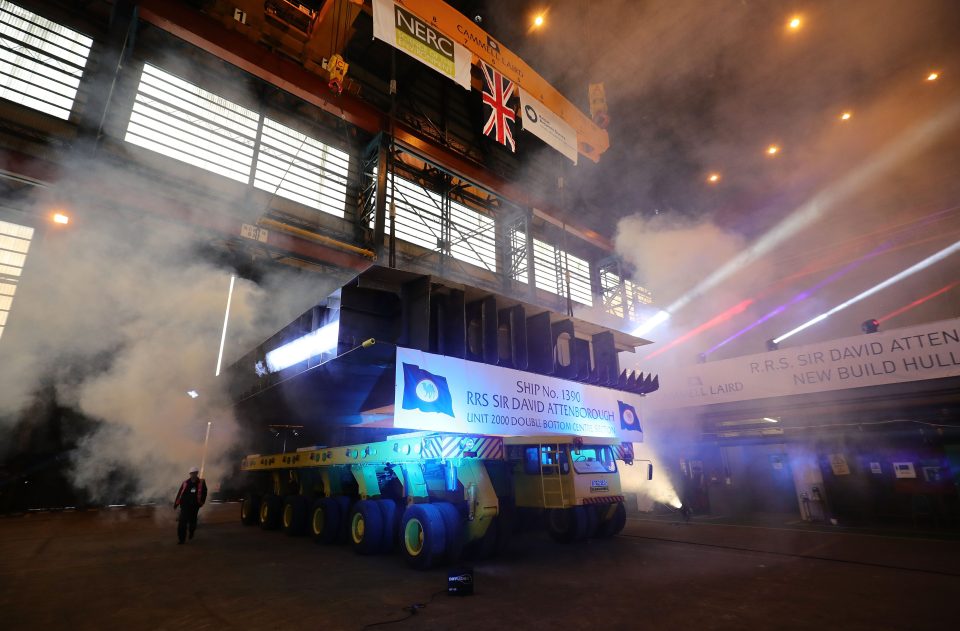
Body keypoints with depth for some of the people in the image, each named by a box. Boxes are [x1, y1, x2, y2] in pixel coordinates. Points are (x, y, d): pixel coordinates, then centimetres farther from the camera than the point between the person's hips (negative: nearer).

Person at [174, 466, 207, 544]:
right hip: (185, 505, 0)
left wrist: (201, 502, -3)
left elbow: (204, 493, 4)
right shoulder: (185, 482, 2)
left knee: (192, 521, 12)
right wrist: (176, 503, 3)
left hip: (194, 506, 0)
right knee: (182, 522, -6)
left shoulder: (201, 483, 0)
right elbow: (180, 493, 6)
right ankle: (181, 539, 2)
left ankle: (191, 532, 41)